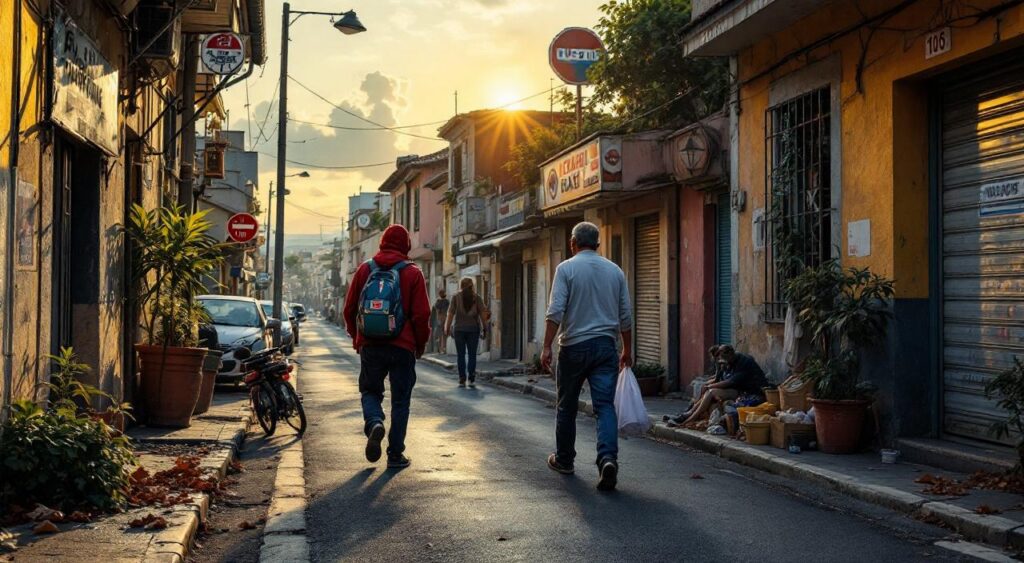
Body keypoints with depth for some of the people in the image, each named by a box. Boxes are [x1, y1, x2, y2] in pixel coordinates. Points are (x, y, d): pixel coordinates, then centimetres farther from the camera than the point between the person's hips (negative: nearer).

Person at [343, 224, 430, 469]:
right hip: (403, 347, -2)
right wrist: (421, 344, 7)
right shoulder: (413, 273, -3)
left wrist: (356, 338, 20)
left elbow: (349, 309, 8)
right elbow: (421, 314, -7)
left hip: (370, 346, 2)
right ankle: (395, 454, 7)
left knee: (370, 391, 18)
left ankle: (374, 422, -13)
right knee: (400, 400, 8)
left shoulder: (365, 270, 5)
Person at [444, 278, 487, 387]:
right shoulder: (477, 297, 2)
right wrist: (484, 329, 0)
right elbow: (482, 314, -4)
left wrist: (447, 329, -2)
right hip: (473, 329, 1)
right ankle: (472, 379, -4)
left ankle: (462, 379, 0)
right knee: (472, 354, 6)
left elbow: (451, 314, -4)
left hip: (459, 329, -1)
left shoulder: (456, 297, 0)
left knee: (461, 355, 4)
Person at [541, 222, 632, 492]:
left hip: (574, 346, -2)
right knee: (605, 405, -3)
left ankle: (564, 460, 24)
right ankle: (608, 457, -23)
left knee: (566, 406, 12)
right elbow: (626, 316, 11)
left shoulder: (566, 268, -3)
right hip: (605, 347, 2)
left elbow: (556, 311, -12)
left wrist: (547, 347, -8)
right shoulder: (615, 271, 9)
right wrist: (627, 350, 21)